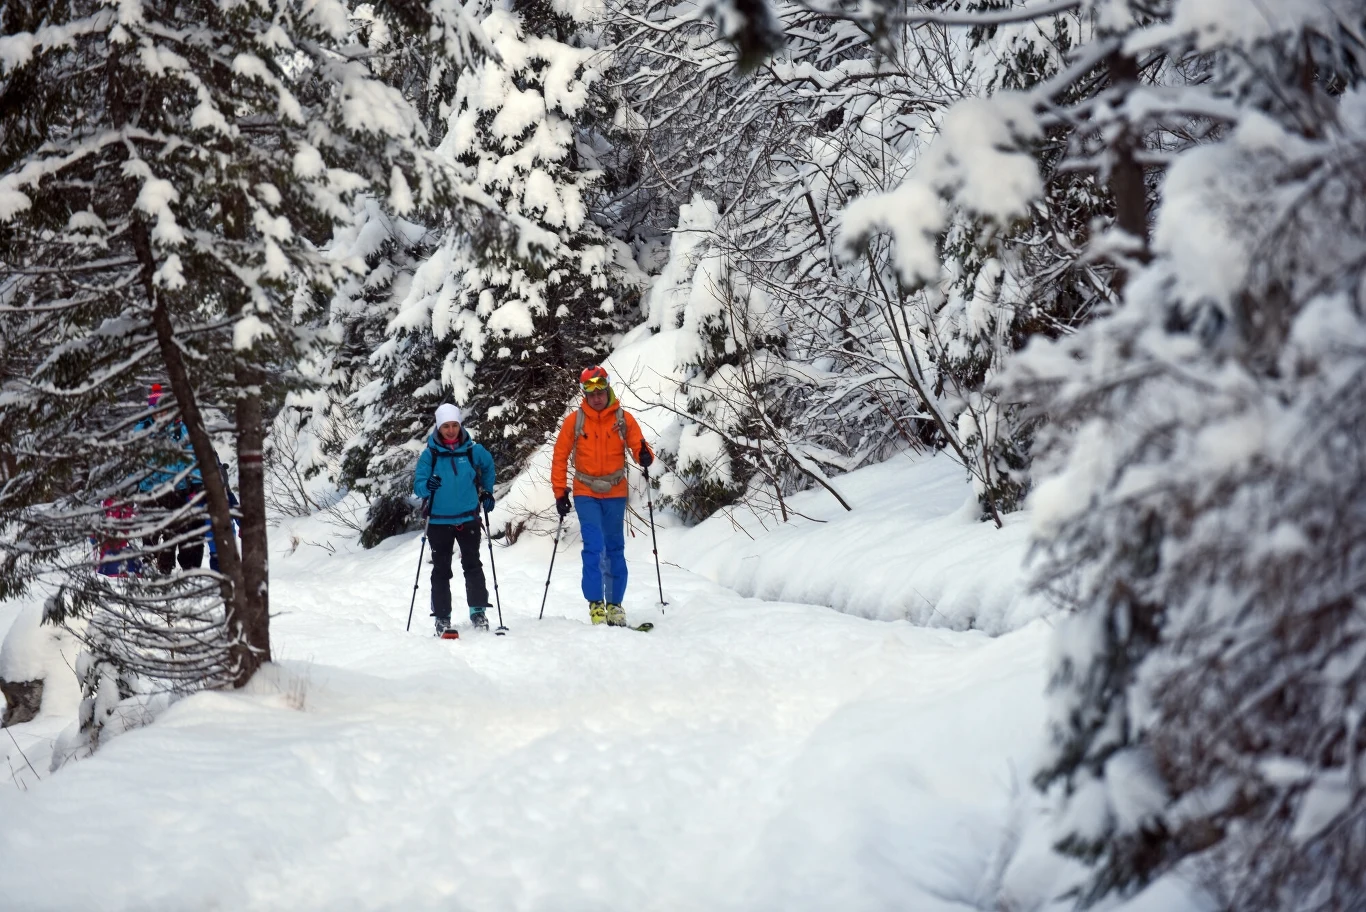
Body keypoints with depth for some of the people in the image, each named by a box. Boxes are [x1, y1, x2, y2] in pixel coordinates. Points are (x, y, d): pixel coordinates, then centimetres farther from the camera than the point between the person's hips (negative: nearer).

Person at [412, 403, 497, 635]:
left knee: (472, 566, 1)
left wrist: (487, 492, 16)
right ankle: (442, 618, 7)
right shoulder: (429, 454, -6)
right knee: (441, 570, 4)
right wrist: (427, 486, -31)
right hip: (439, 521, -1)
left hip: (468, 519, 1)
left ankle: (478, 611, 8)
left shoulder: (473, 450, -2)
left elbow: (488, 466, 19)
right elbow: (417, 484, -9)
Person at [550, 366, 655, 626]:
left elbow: (638, 446, -7)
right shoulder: (574, 420, -3)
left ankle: (614, 604, 16)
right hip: (586, 494, -2)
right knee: (594, 547, -12)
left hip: (615, 494, 2)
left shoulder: (624, 419, -2)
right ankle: (595, 603, -7)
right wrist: (560, 492, -2)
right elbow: (560, 457, 1)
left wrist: (645, 456, -31)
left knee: (615, 549, 7)